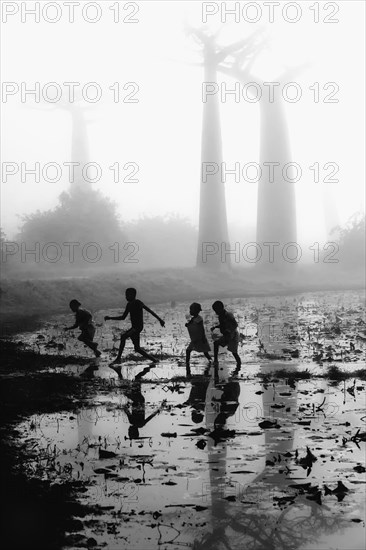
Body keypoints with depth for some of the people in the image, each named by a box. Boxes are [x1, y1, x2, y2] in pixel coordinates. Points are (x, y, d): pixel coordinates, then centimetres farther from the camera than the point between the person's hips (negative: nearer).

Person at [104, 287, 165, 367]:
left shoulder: (138, 303, -7)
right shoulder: (129, 305, 16)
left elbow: (150, 311, -11)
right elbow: (123, 317, 22)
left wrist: (160, 319, -16)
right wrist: (110, 318, 16)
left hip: (138, 327, -9)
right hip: (134, 328, 9)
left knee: (123, 336, -25)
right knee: (137, 348, 8)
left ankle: (118, 358, -24)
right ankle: (154, 359, 17)